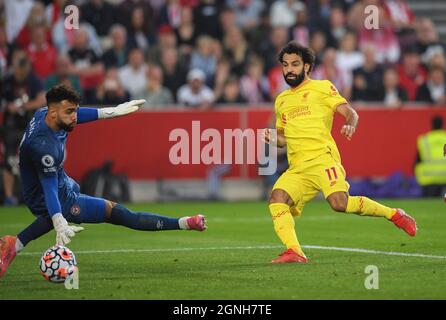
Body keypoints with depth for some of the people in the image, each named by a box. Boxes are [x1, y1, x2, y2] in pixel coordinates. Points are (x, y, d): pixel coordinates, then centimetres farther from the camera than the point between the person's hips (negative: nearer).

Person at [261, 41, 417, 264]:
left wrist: (350, 125, -23)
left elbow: (350, 112, 0)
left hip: (322, 158, -5)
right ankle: (294, 252, -26)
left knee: (339, 203, -27)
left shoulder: (321, 87, 9)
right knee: (276, 199, -22)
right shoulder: (281, 100, 25)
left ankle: (393, 214, -8)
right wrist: (273, 139, 9)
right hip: (297, 168, 5)